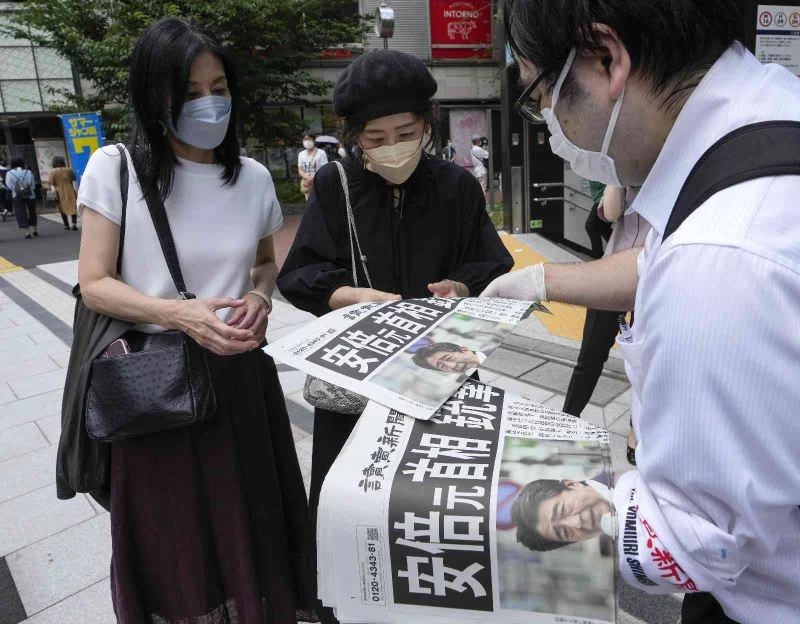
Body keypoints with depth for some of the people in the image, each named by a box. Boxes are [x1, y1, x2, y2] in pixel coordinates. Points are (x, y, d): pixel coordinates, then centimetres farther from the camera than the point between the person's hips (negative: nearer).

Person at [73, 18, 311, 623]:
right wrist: (180, 313, -23)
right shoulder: (115, 168, -7)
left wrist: (260, 296, -6)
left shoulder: (254, 177, 2)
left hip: (240, 377, 3)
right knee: (173, 539, 13)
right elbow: (94, 283, -6)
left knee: (249, 524, 13)